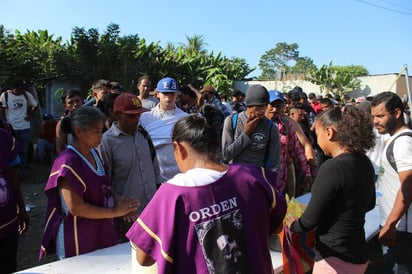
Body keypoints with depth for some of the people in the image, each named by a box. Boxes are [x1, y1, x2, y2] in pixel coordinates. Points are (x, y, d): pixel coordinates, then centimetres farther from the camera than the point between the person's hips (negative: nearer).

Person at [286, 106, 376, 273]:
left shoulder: (332, 168, -26)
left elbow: (310, 221, -18)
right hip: (358, 254, 8)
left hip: (335, 260, -8)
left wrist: (292, 225, 1)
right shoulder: (364, 163, 0)